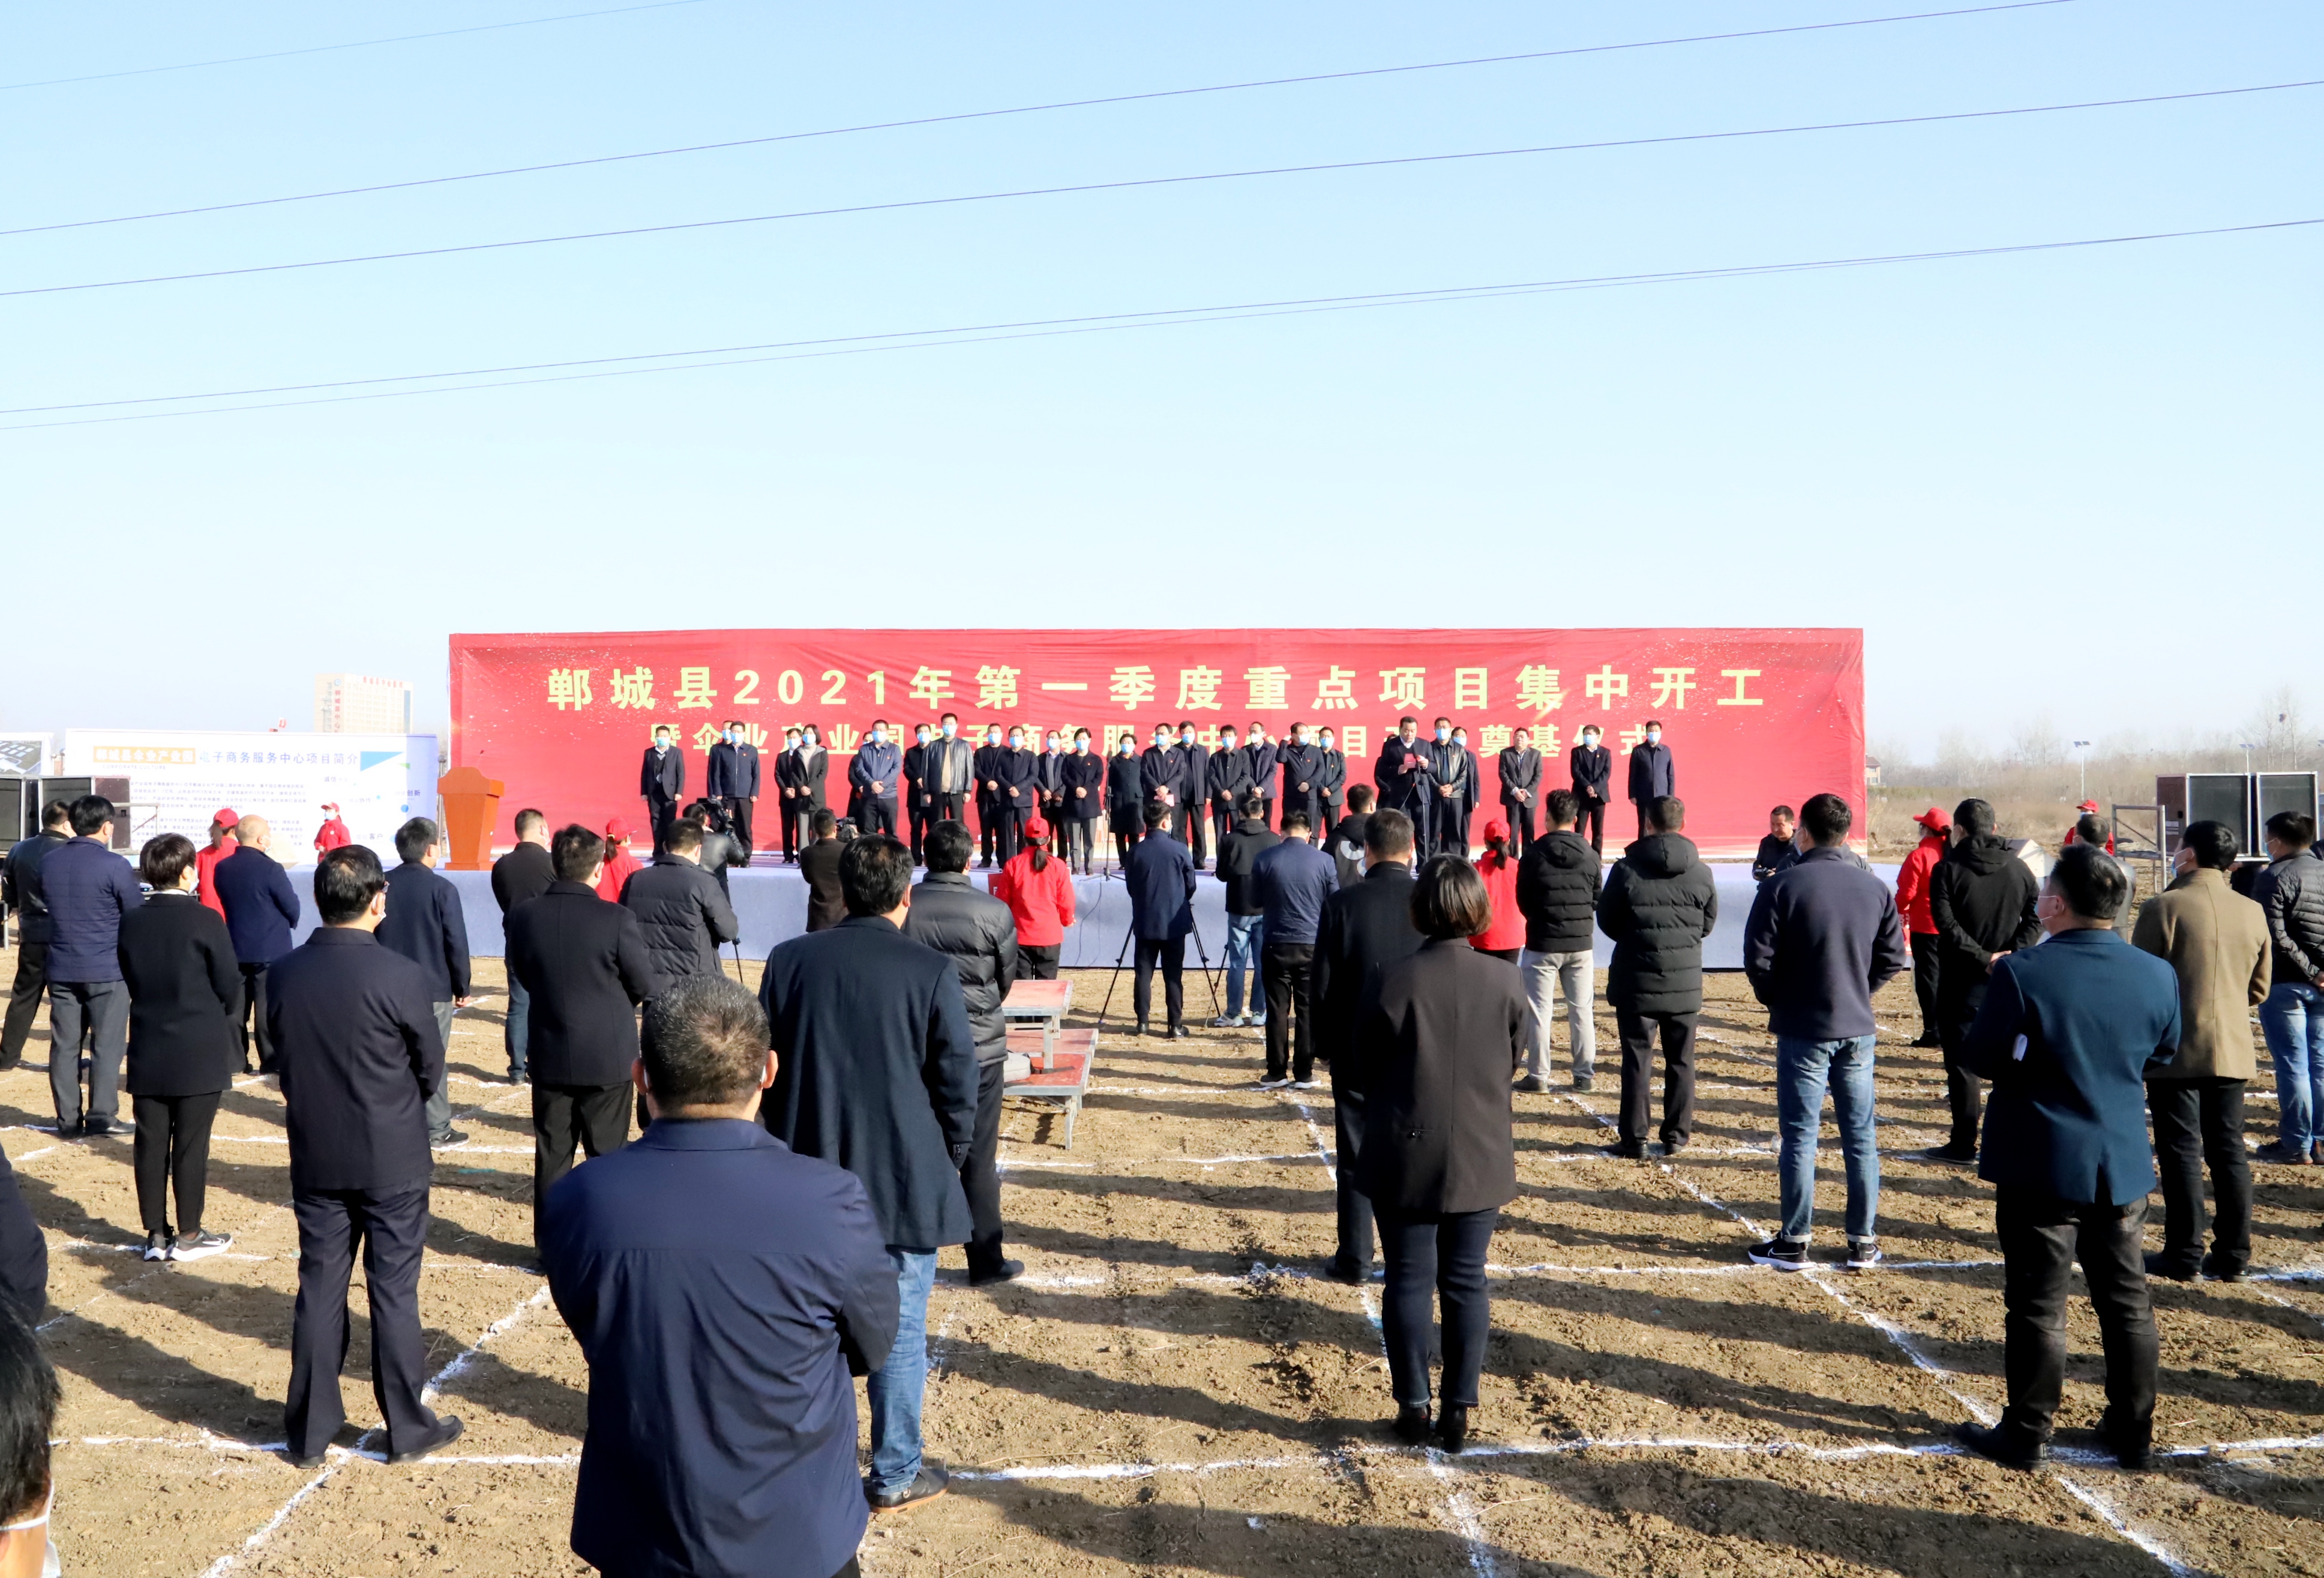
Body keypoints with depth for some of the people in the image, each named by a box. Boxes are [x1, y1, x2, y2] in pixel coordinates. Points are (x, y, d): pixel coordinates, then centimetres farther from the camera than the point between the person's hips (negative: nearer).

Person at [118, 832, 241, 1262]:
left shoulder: (131, 923, 1)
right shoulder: (205, 921, -13)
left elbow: (131, 980, 9)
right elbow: (230, 986, -9)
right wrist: (223, 1021, 11)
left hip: (147, 1053, 5)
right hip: (200, 1055, -4)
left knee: (151, 1143, 9)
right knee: (191, 1145, 3)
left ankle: (156, 1234, 16)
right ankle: (188, 1236, 10)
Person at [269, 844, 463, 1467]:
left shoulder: (283, 974, -6)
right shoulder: (399, 976, -18)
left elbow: (281, 1054, 6)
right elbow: (431, 1068, -6)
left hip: (315, 1156, 4)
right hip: (392, 1160, -4)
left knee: (320, 1289, 12)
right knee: (394, 1292, 6)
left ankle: (309, 1432, 21)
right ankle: (408, 1428, 17)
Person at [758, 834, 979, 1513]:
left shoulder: (789, 960, -3)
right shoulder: (931, 971, -12)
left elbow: (765, 1067, 4)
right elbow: (957, 1082, -7)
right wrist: (948, 1164, 8)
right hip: (904, 1181, -3)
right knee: (899, 1331, 8)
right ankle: (896, 1475, 18)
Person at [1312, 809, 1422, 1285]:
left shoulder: (1343, 903, -10)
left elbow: (1321, 984, -6)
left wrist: (1324, 1043, 7)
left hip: (1355, 1049, -1)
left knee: (1356, 1159, 8)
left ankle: (1354, 1259, 12)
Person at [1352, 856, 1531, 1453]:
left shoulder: (1392, 981, -14)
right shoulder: (1505, 983, -7)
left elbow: (1367, 1068, -3)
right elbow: (1513, 1062, 6)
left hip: (1405, 1156, -2)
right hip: (1481, 1157, 2)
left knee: (1409, 1280, 9)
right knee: (1466, 1282, 11)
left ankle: (1413, 1406, 15)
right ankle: (1459, 1410, 16)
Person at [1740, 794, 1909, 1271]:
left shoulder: (1782, 886, -12)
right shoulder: (1875, 888, 0)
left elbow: (1759, 958, -12)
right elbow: (1894, 958, 5)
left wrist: (1777, 1001, 5)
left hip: (1803, 1031, -3)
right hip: (1858, 1030, 4)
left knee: (1799, 1137, 3)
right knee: (1861, 1136, 11)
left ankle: (1794, 1242, 8)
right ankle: (1863, 1241, 17)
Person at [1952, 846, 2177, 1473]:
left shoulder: (2021, 973, -19)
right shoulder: (2158, 976, -4)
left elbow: (1980, 1058, -12)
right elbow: (2161, 1056, 10)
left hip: (2040, 1165, -4)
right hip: (2124, 1165, 4)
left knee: (2038, 1304, 5)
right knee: (2127, 1302, 16)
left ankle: (2027, 1434, 14)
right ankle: (2135, 1433, 26)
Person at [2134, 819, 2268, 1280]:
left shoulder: (2164, 907, -13)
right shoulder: (2253, 912, 5)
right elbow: (2259, 987, 11)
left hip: (2176, 1050, -5)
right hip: (2232, 1050, 5)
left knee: (2181, 1152, 1)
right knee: (2229, 1151, 11)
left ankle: (2184, 1255, 6)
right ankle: (2233, 1254, 15)